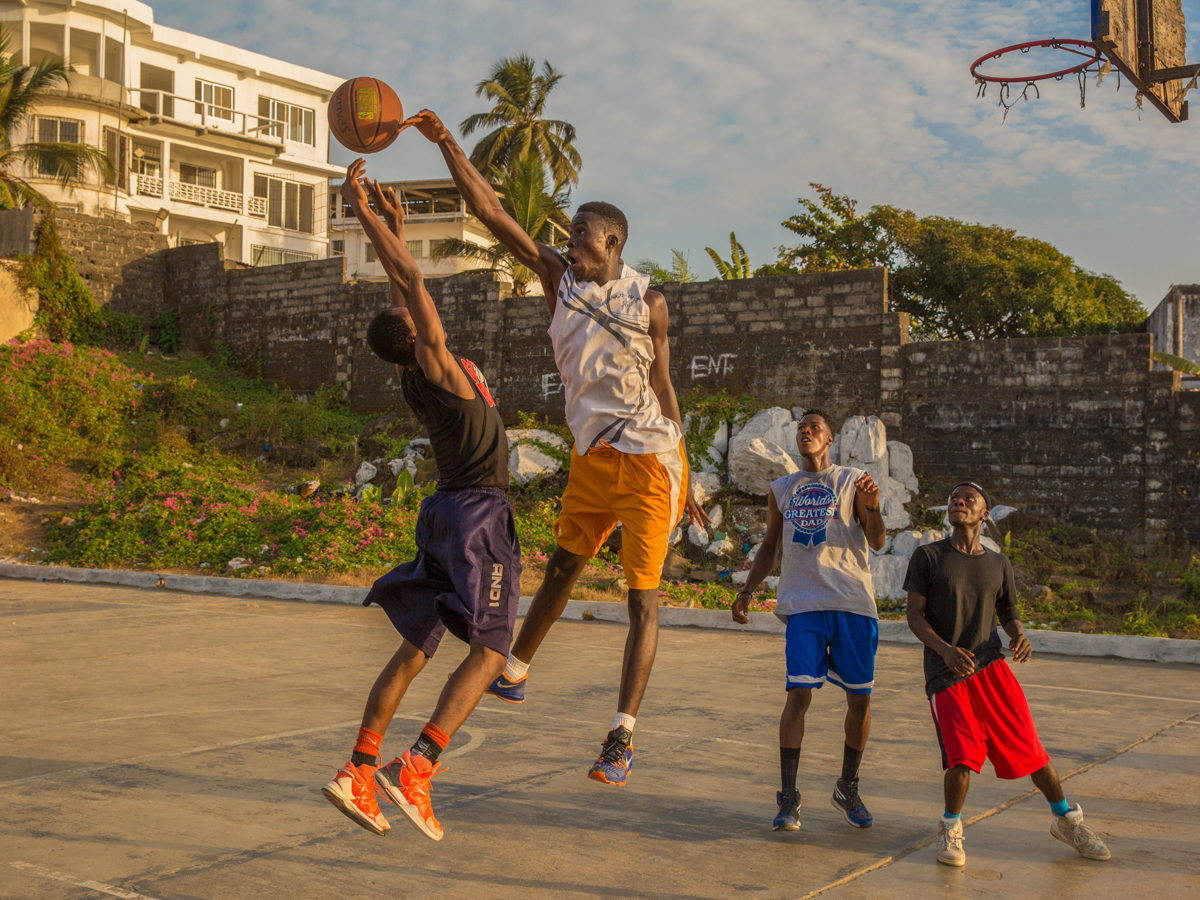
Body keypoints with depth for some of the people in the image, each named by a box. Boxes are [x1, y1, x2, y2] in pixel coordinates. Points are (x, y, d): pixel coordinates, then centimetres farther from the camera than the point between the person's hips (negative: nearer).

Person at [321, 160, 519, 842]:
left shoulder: (422, 366, 9)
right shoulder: (432, 365, -11)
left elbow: (407, 289, 24)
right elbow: (412, 281, -14)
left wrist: (396, 228, 26)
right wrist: (365, 214, -9)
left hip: (450, 515, 8)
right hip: (477, 511, -8)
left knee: (415, 649, 8)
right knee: (489, 651, -8)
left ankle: (359, 770, 7)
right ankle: (416, 769, -20)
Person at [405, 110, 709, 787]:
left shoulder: (647, 300, -7)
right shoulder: (559, 277, 2)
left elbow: (662, 386, -3)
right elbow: (490, 210, -2)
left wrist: (681, 479, -3)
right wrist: (446, 143, -11)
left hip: (648, 459, -5)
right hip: (592, 456, 5)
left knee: (643, 599, -4)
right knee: (563, 567, 19)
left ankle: (622, 738, -4)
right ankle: (514, 672, 39)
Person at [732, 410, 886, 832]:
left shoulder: (853, 480, 5)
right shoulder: (781, 489, 14)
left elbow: (878, 542, -4)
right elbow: (769, 547, 23)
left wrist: (873, 509, -24)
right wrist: (747, 591, 12)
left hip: (854, 604, -1)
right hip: (804, 604, 1)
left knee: (859, 699, 5)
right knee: (799, 693, -13)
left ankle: (847, 789, 23)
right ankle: (788, 797, -8)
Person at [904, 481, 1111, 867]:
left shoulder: (998, 564, 10)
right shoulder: (927, 556, 0)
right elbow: (915, 615, -3)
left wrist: (1019, 635, -4)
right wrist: (945, 650, -19)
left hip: (991, 665, 3)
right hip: (945, 673, -3)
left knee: (1029, 748, -1)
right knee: (963, 756, -17)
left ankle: (1066, 819, 22)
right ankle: (950, 828, 8)